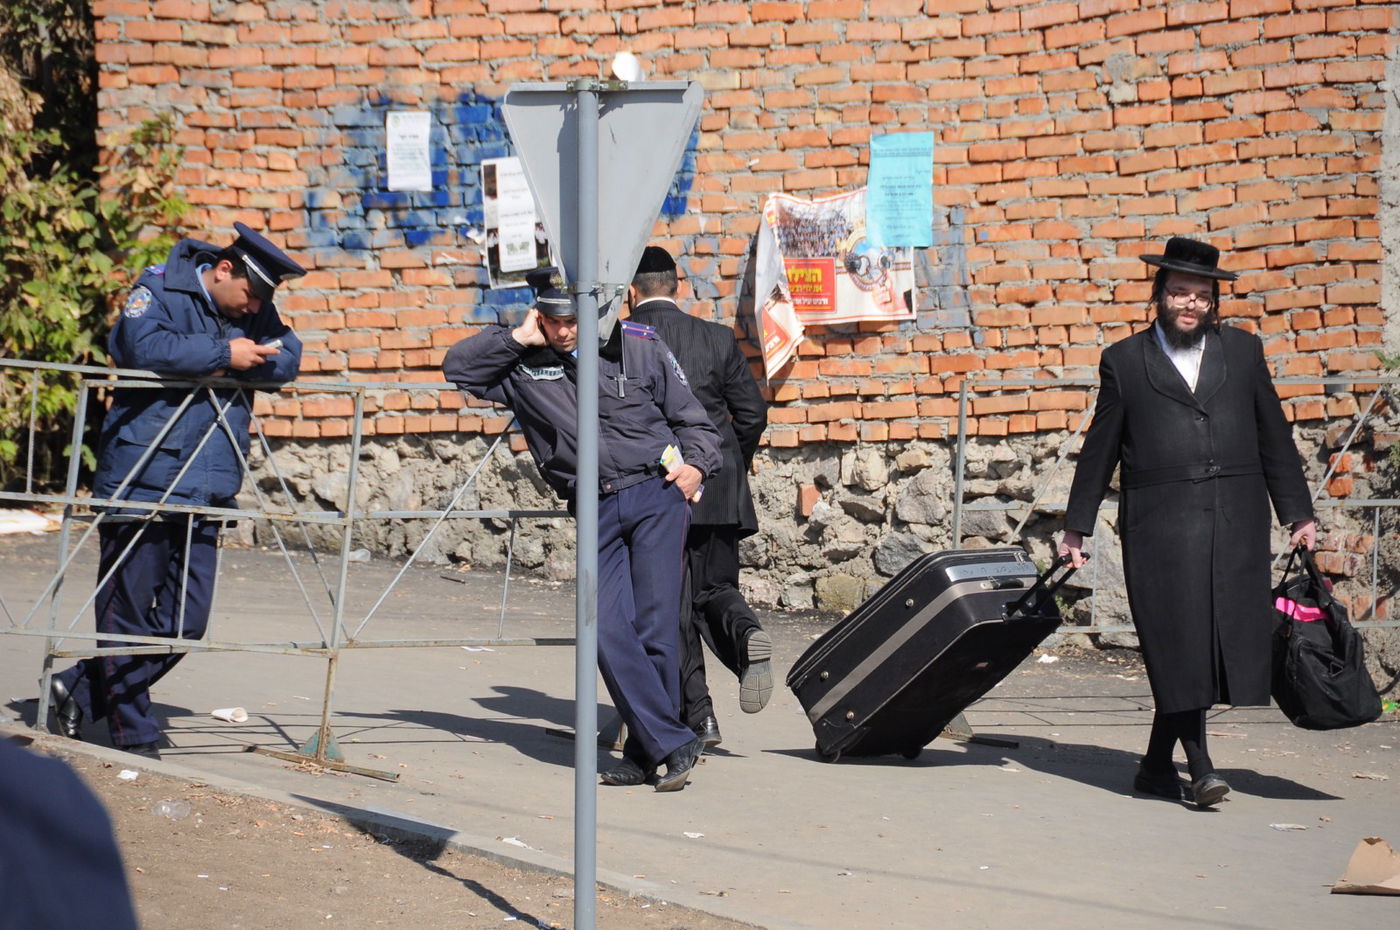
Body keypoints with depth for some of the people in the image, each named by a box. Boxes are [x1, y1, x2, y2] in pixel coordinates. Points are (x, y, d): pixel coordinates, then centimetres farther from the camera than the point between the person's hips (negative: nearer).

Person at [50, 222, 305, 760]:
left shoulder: (256, 313, 14)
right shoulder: (159, 291, -5)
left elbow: (286, 359, 1)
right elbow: (145, 346, -23)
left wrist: (231, 366, -15)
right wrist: (224, 354, -17)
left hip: (204, 492, 6)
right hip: (139, 484, -6)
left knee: (186, 622, 3)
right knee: (128, 611, -1)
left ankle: (81, 691, 19)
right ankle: (133, 733, 10)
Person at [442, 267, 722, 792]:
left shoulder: (638, 348, 6)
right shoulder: (524, 365, 10)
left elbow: (691, 418, 12)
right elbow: (458, 367, 9)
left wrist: (697, 463, -6)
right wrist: (516, 338, 2)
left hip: (656, 496, -2)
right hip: (596, 512, 2)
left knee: (654, 626, -8)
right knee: (609, 631, -12)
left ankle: (647, 751, 1)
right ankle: (674, 744, -9)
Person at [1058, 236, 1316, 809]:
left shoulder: (1243, 351, 15)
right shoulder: (1125, 361, 8)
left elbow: (1275, 438, 17)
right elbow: (1100, 449, 12)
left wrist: (1298, 514, 13)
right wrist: (1076, 527, 12)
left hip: (1234, 523, 3)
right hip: (1160, 523, -2)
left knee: (1220, 638, 1)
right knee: (1179, 643, -9)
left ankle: (1157, 765, 11)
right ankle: (1199, 767, -8)